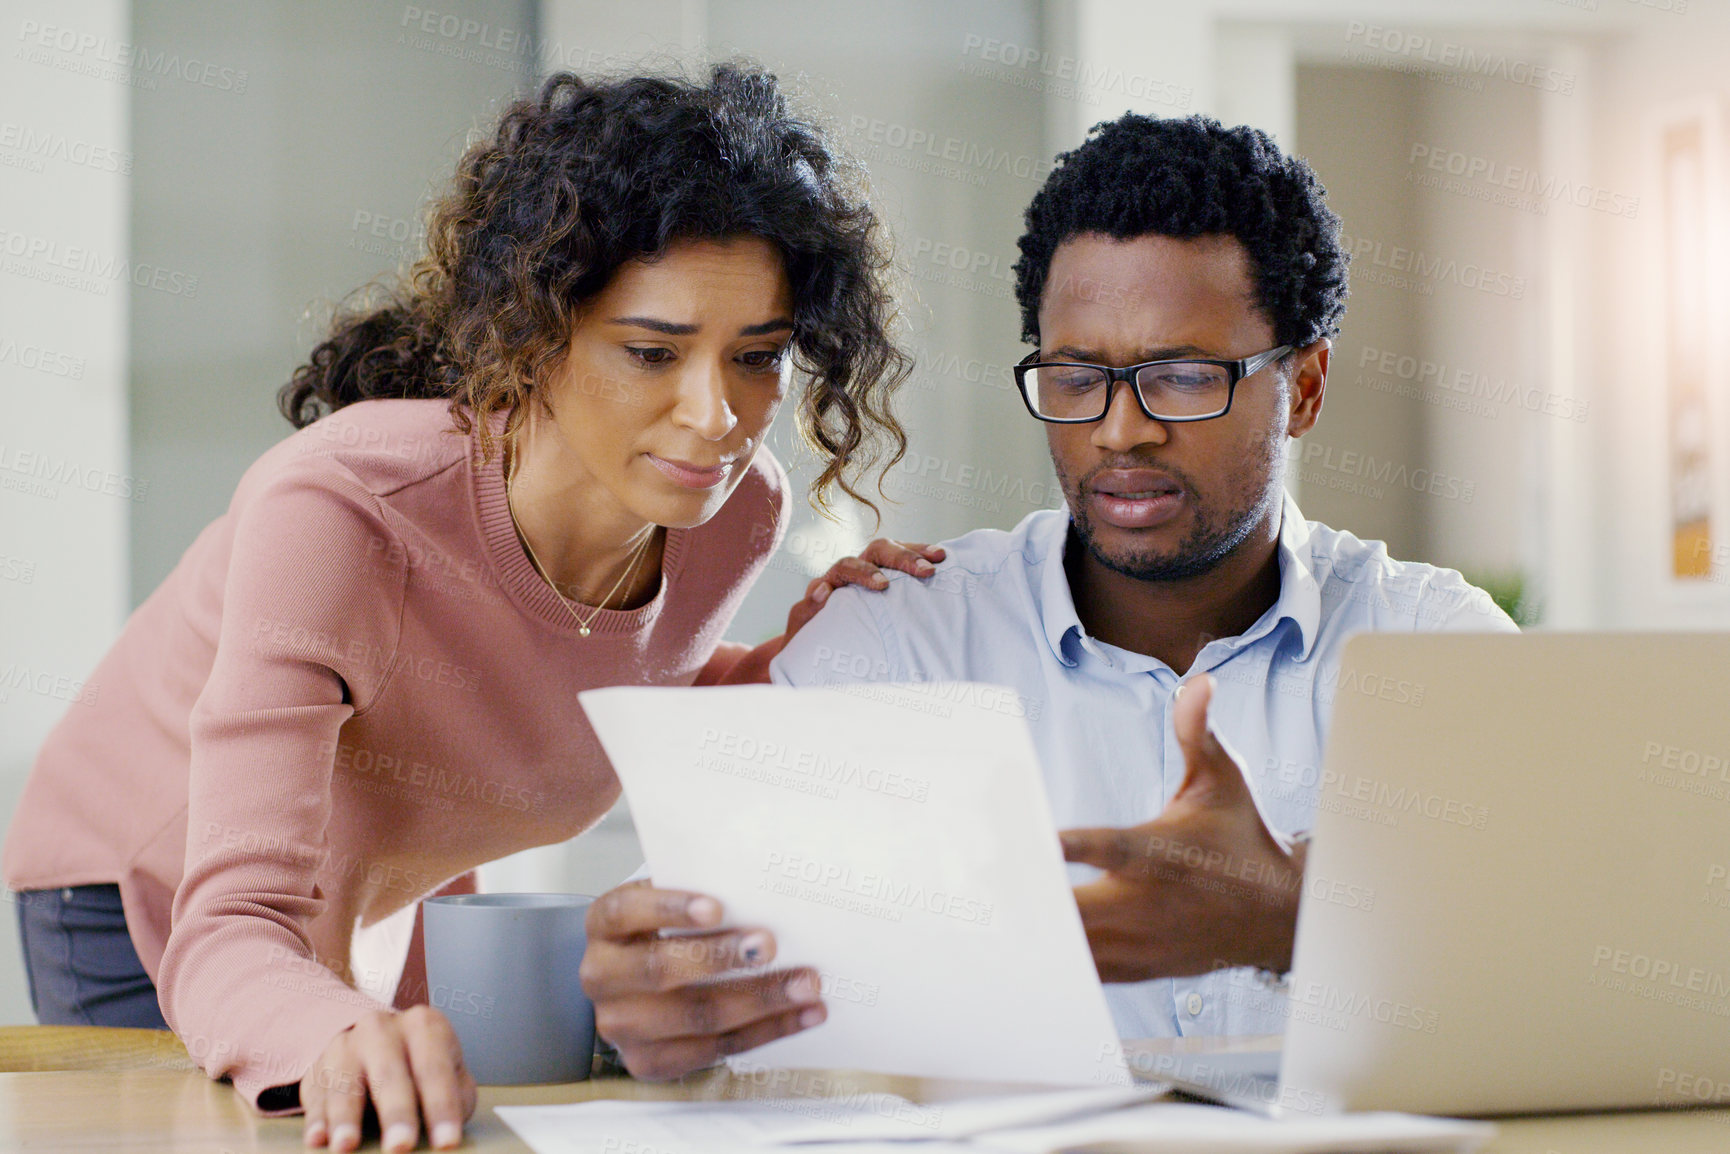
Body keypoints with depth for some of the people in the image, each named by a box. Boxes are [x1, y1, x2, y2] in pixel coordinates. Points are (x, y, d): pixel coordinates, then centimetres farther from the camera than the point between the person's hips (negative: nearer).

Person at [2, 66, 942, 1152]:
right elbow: (229, 939, -43)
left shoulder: (735, 514, -19)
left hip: (399, 919, 5)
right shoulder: (338, 510, -37)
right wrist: (343, 1038, -64)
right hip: (156, 911, -5)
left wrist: (785, 674, -16)